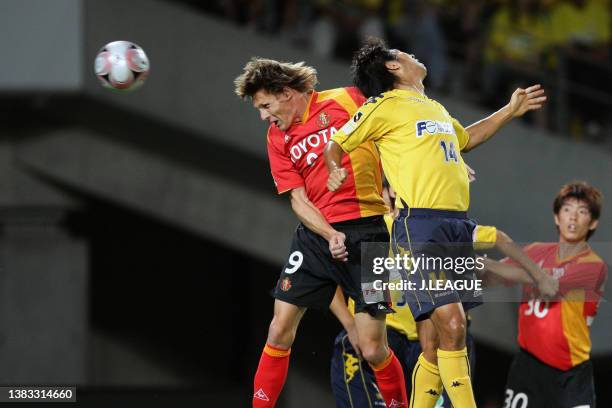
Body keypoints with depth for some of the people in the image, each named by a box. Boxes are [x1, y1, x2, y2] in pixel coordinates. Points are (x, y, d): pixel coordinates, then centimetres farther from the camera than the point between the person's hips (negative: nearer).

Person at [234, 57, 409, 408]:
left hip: (366, 231, -4)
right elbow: (298, 199, 3)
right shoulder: (278, 138, 9)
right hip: (315, 234, 4)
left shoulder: (346, 102, -3)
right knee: (280, 332, -1)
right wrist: (330, 235, -13)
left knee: (372, 349, -6)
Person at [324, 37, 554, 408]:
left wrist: (511, 111, 41)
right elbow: (336, 144, 6)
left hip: (457, 225, 7)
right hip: (419, 225, -7)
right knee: (451, 324, -19)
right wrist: (334, 172, -13)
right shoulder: (385, 106, 1)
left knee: (434, 345, 4)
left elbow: (465, 138, 43)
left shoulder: (436, 109, 23)